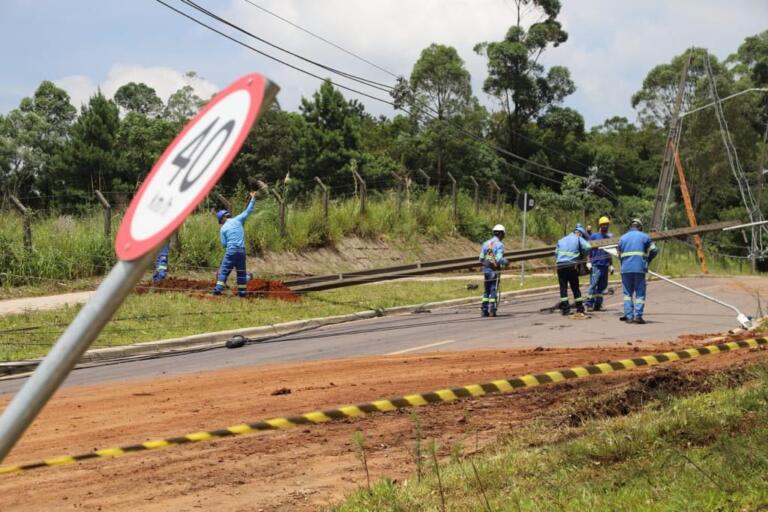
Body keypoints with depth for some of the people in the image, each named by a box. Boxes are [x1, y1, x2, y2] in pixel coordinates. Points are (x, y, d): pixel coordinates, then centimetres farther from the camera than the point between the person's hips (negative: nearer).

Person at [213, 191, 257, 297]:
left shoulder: (223, 228, 1)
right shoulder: (238, 220, 3)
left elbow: (223, 244, 1)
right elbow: (248, 211, 7)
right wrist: (253, 199, 13)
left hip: (230, 250, -3)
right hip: (241, 250, 3)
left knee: (224, 270, 3)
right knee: (241, 272, 11)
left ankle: (218, 289, -6)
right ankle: (242, 291, 10)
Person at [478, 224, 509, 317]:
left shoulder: (486, 243, 7)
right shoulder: (499, 245, -11)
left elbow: (481, 259, 6)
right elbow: (499, 259, -20)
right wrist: (506, 261, -1)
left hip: (486, 269, 6)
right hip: (494, 270, -6)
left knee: (486, 290, 12)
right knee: (494, 290, 1)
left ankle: (484, 310, 10)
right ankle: (492, 310, 0)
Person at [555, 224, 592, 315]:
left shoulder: (561, 240, 22)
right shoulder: (578, 239, 7)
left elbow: (556, 253, 21)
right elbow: (588, 247, -8)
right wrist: (582, 256, 4)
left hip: (560, 266, 3)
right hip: (571, 266, -3)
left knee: (563, 287, 4)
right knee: (575, 287, 6)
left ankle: (564, 308, -1)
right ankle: (579, 307, 8)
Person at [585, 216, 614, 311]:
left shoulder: (609, 237, 14)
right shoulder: (594, 236, 1)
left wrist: (610, 265, 20)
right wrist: (589, 262, -8)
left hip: (605, 265, 5)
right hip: (596, 265, -5)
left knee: (602, 286, 6)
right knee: (593, 285, -11)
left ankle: (598, 305, 13)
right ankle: (589, 304, -8)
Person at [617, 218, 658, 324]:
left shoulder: (622, 238, 13)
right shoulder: (644, 237, 6)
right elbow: (654, 251, 3)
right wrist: (647, 261, 18)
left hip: (626, 269, 2)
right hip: (640, 269, -2)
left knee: (627, 293, 9)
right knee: (640, 293, 2)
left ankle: (629, 316, 1)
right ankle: (638, 315, -9)